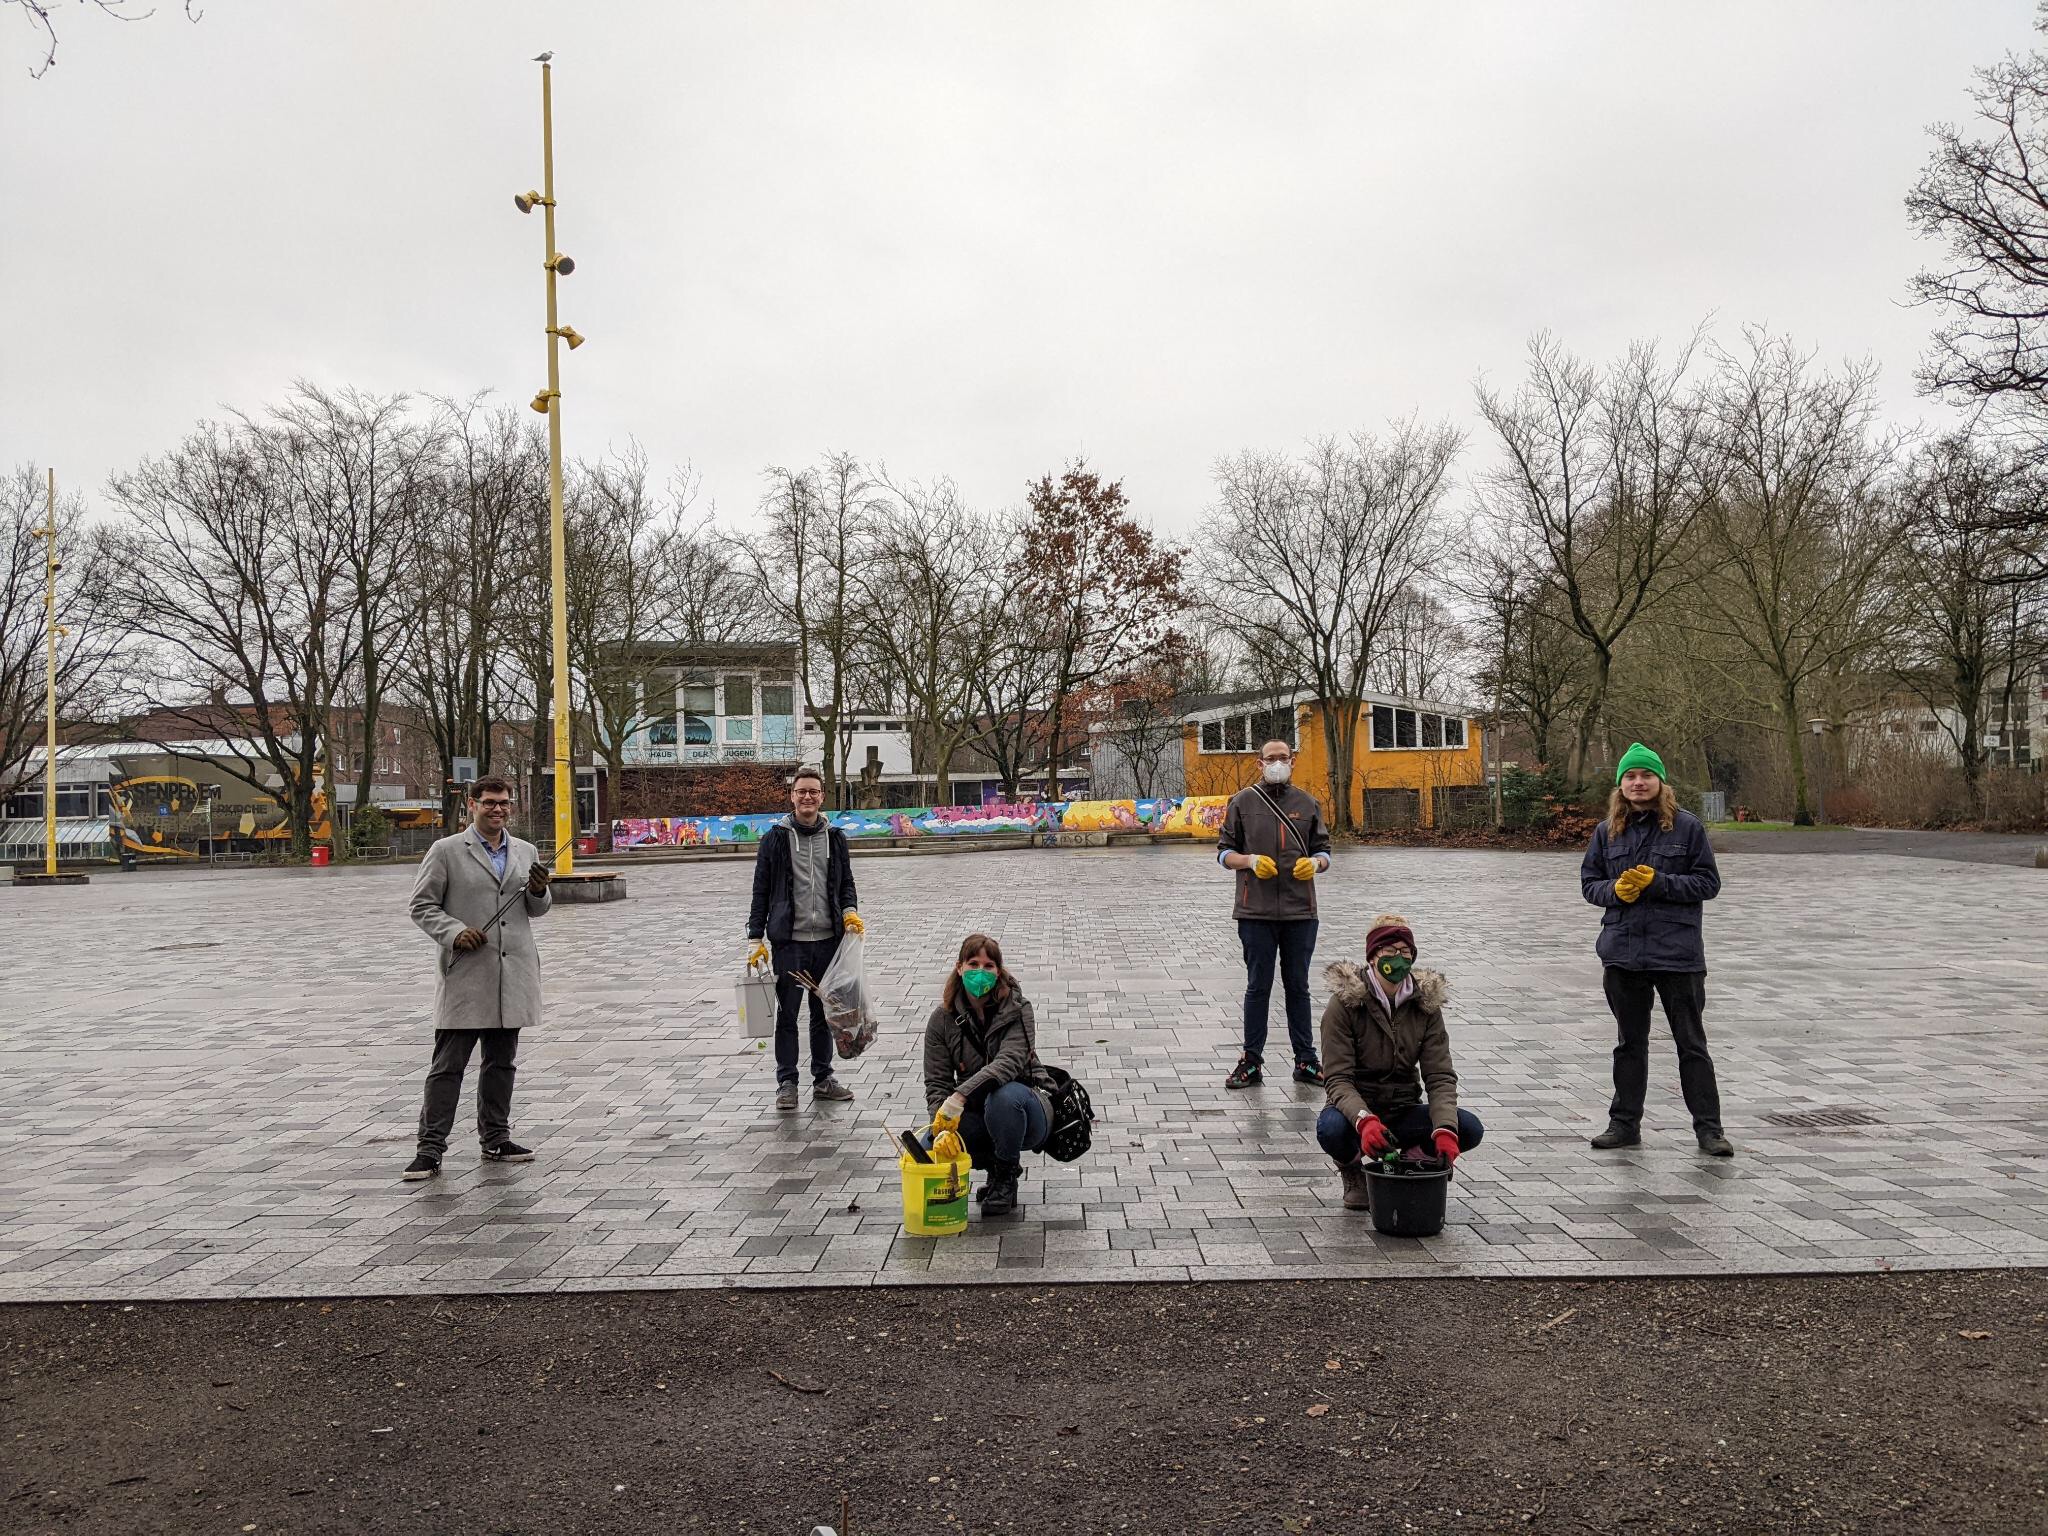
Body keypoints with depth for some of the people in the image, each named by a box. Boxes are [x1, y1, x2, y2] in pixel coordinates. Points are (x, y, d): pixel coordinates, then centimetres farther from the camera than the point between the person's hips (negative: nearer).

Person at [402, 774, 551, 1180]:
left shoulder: (526, 852, 13)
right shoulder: (446, 851, 0)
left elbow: (537, 910, 19)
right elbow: (422, 905, -1)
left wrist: (539, 891, -4)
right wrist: (455, 933, -16)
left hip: (513, 975, 5)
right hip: (465, 975, -5)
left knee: (501, 1062, 13)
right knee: (448, 1064, -3)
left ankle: (496, 1139, 23)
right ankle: (431, 1147, 2)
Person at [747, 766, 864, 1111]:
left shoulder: (835, 837, 9)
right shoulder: (775, 838, 0)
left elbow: (846, 883, 16)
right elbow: (761, 891, 1)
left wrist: (850, 912, -4)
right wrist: (755, 940, -3)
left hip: (828, 940, 3)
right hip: (789, 940, -3)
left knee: (824, 1012, 11)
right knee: (787, 1013, 1)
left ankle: (823, 1078, 22)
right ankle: (786, 1083, 11)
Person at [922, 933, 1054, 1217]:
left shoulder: (1018, 1009, -13)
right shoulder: (943, 1018, -5)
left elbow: (1009, 1062, -30)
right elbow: (937, 1082, -8)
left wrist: (960, 1096, -43)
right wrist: (943, 1122, -30)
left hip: (1023, 1103, -3)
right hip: (977, 1113, 3)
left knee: (1004, 1094, -37)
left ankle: (1006, 1176, -10)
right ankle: (995, 1165, 5)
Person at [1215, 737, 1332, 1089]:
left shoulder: (1307, 803, 10)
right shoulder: (1242, 802, 5)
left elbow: (1323, 851, 13)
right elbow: (1224, 852, 6)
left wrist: (1315, 862, -9)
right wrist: (1250, 861, -13)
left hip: (1300, 910, 2)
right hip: (1256, 911, -2)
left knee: (1298, 986, 10)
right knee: (1258, 986, 4)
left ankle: (1305, 1060, 18)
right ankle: (1252, 1062, 12)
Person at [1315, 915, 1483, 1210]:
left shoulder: (1426, 1004, -2)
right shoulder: (1345, 1003, -13)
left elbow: (1440, 1075, -8)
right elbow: (1337, 1079, -19)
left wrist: (1445, 1129, -28)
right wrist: (1365, 1120, -39)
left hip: (1403, 1112, 3)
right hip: (1356, 1108, -3)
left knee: (1470, 1129, -22)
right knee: (1331, 1128, -37)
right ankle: (1353, 1172, -1)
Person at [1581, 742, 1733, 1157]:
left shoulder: (1686, 826, -3)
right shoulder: (1608, 832, 6)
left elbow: (1709, 882, -4)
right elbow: (1589, 881, 10)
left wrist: (1658, 883, -16)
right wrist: (1616, 890, -11)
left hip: (1678, 951, -3)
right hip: (1623, 951, 3)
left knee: (1691, 1043, 5)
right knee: (1630, 1041, 14)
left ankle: (1708, 1127, 13)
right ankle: (1624, 1123, 23)